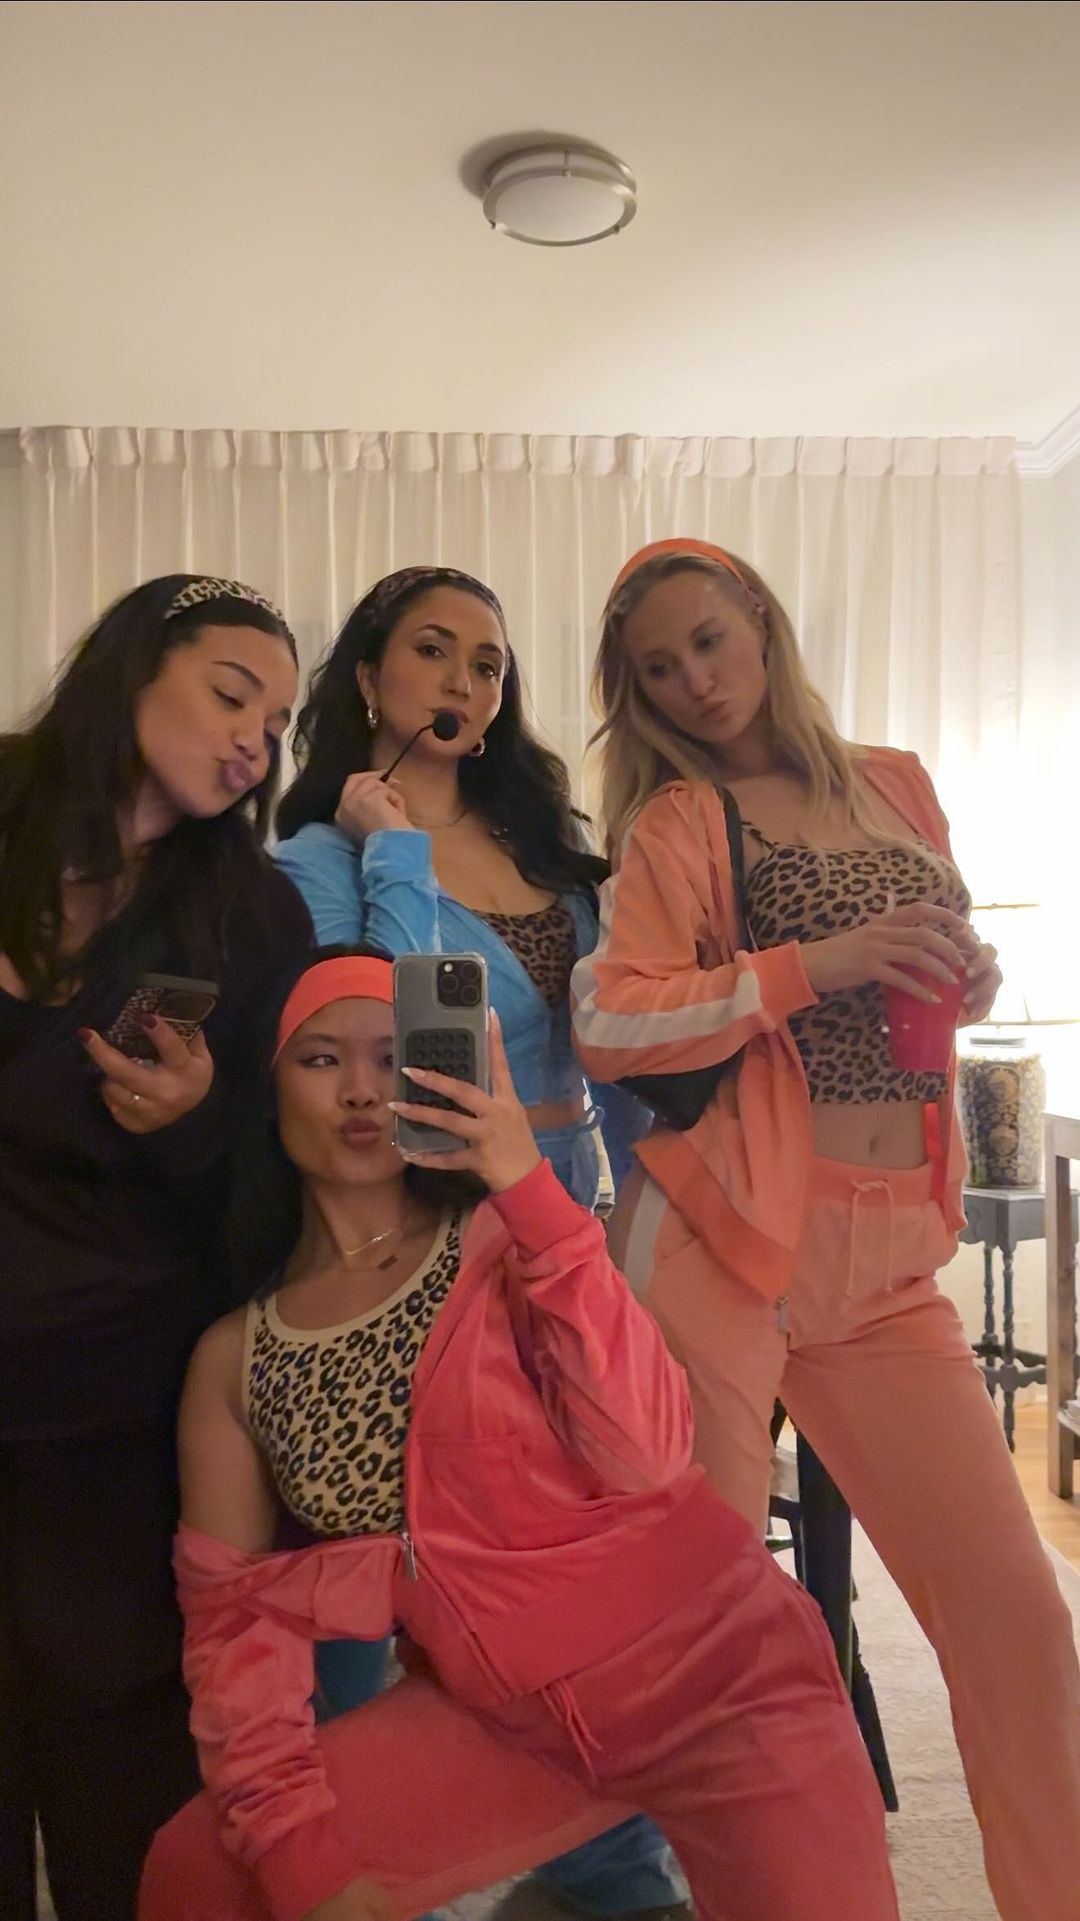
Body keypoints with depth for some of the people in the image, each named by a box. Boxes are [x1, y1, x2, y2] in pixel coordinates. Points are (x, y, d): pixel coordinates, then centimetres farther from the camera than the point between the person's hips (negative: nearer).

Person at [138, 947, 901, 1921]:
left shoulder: (506, 1239, -10)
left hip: (713, 1657, -2)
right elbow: (237, 1615, 0)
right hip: (500, 1715, 3)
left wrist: (530, 1188, -29)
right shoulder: (231, 1360, 0)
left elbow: (645, 1456, -23)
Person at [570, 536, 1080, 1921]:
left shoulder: (897, 786, 14)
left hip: (892, 1262, 4)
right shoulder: (676, 822, -1)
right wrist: (811, 965, -19)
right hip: (726, 1238, -4)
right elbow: (603, 1022, -14)